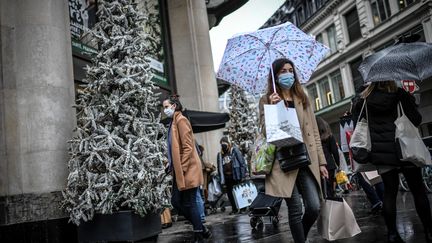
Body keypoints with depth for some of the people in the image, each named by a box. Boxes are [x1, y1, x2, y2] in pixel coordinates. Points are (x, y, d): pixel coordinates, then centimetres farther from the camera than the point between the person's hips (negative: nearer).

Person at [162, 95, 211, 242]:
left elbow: (188, 147, -17)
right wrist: (172, 165, 13)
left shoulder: (181, 120, -10)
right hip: (179, 171, 9)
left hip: (187, 170, -9)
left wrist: (181, 169, -18)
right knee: (176, 201, 9)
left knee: (189, 203, -2)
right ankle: (201, 229, 21)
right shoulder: (174, 122, 17)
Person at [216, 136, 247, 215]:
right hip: (227, 177, 4)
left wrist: (243, 175, -11)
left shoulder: (234, 150, -3)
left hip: (236, 176, -4)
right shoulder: (220, 154, 8)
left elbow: (242, 162, -6)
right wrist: (222, 180, 2)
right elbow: (219, 168, 8)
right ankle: (234, 209, 20)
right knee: (229, 193, 8)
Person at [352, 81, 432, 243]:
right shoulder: (401, 95, -6)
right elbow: (416, 120, -1)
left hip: (381, 152, 2)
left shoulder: (362, 101, 1)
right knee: (418, 190, 10)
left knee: (390, 191, 9)